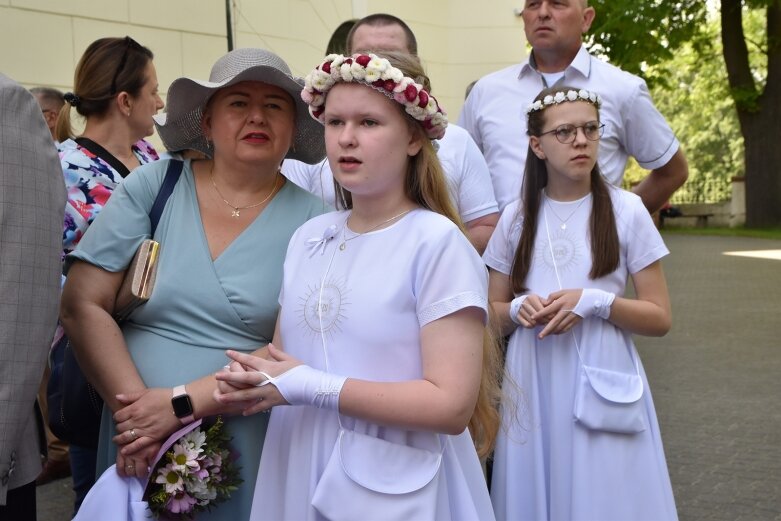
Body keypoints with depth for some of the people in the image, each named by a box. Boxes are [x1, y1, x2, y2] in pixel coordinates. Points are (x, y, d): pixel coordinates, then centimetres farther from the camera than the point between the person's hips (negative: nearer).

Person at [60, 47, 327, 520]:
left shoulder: (310, 217, -5)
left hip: (252, 454, -1)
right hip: (140, 451, 1)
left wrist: (182, 402, -17)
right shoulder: (154, 186, -2)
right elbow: (84, 305, -5)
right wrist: (137, 405, -14)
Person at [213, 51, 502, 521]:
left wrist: (309, 387, -20)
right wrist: (251, 380, -9)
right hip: (299, 475, 6)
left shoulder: (436, 242, -14)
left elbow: (452, 405, -20)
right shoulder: (308, 238, 5)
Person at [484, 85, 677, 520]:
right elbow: (493, 312, 12)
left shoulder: (626, 210, -2)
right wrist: (519, 310, -10)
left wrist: (593, 302, -17)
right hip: (533, 386, 2)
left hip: (601, 384, -2)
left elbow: (660, 318, -1)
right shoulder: (516, 217, 5)